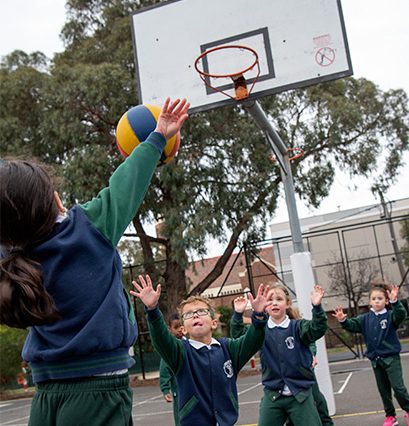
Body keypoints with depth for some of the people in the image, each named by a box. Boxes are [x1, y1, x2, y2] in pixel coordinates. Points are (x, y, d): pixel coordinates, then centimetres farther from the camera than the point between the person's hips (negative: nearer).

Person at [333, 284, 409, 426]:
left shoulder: (390, 316, -8)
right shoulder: (365, 319, 3)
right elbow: (352, 325, -3)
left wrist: (395, 302, -45)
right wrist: (343, 320, -25)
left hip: (391, 358, -4)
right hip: (375, 360, 4)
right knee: (383, 389, 13)